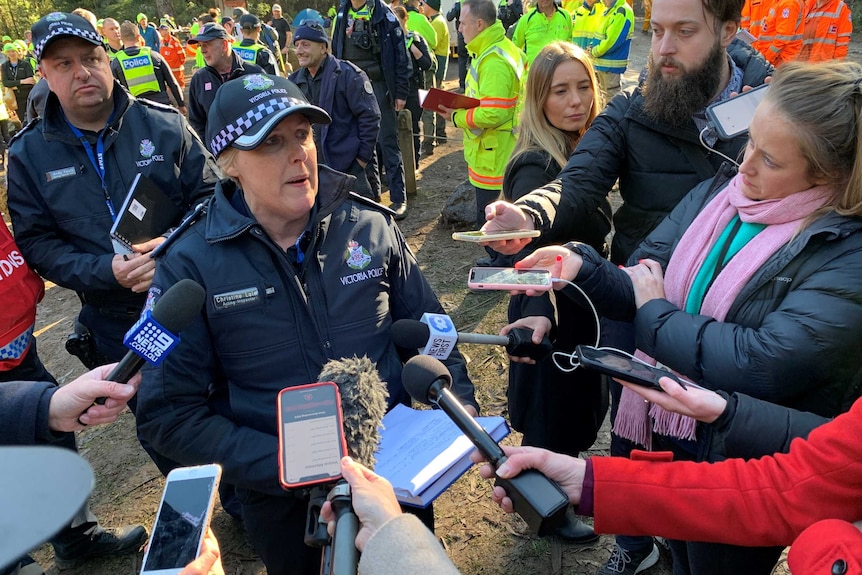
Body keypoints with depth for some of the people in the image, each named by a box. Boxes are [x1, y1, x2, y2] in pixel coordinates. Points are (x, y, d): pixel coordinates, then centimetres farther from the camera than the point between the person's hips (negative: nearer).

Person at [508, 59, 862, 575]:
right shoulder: (719, 193, -5)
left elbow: (765, 363, -33)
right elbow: (638, 288, -5)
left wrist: (655, 313, -20)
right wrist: (581, 267, -25)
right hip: (663, 431, 5)